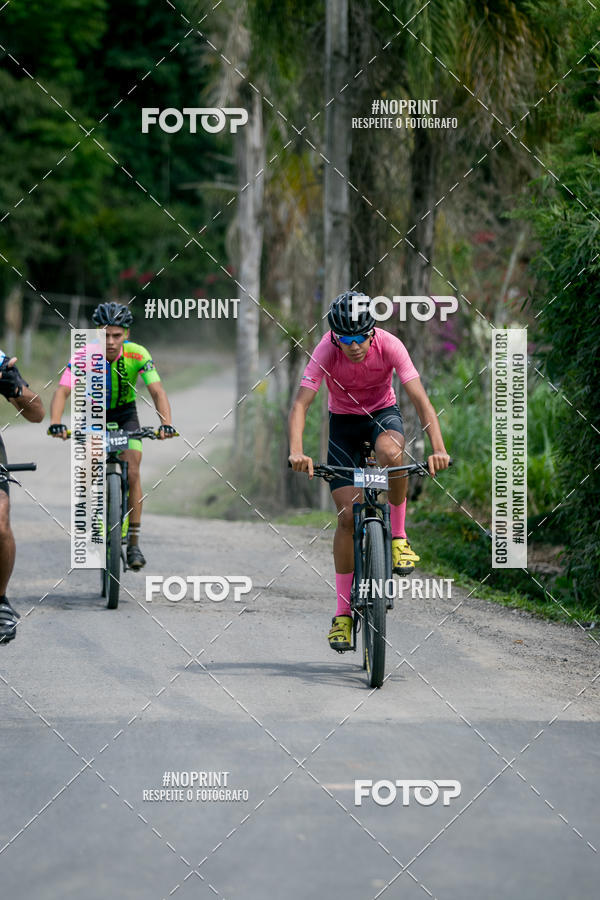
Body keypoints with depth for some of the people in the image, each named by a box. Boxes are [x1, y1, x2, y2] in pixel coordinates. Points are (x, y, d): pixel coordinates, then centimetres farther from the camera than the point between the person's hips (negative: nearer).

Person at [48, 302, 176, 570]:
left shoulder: (138, 355, -26)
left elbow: (157, 391, -32)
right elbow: (62, 390, -37)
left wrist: (165, 423, -50)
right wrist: (55, 423, -55)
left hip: (125, 414, 0)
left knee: (132, 472, -17)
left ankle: (133, 543, -10)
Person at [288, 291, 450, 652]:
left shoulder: (388, 345, -27)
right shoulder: (326, 351, -27)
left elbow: (421, 399, -31)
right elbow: (300, 405, -33)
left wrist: (438, 447, -45)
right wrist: (297, 451, -51)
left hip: (383, 413, 0)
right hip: (344, 421, 0)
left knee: (391, 453, -38)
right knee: (348, 515, -9)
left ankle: (399, 537, -16)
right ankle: (343, 612, 1)